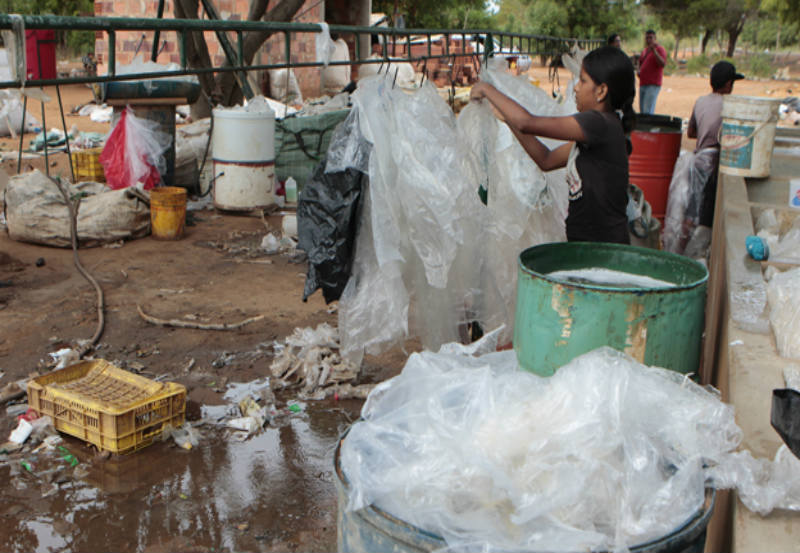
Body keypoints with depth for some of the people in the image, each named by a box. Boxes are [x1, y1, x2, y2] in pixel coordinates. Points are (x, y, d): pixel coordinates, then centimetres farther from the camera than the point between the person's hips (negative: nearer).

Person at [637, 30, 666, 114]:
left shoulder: (659, 49, -5)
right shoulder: (645, 50, 18)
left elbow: (663, 64, -20)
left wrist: (654, 51, -28)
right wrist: (639, 71, 11)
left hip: (653, 85, -8)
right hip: (642, 84, 8)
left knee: (648, 111, -17)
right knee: (642, 111, 7)